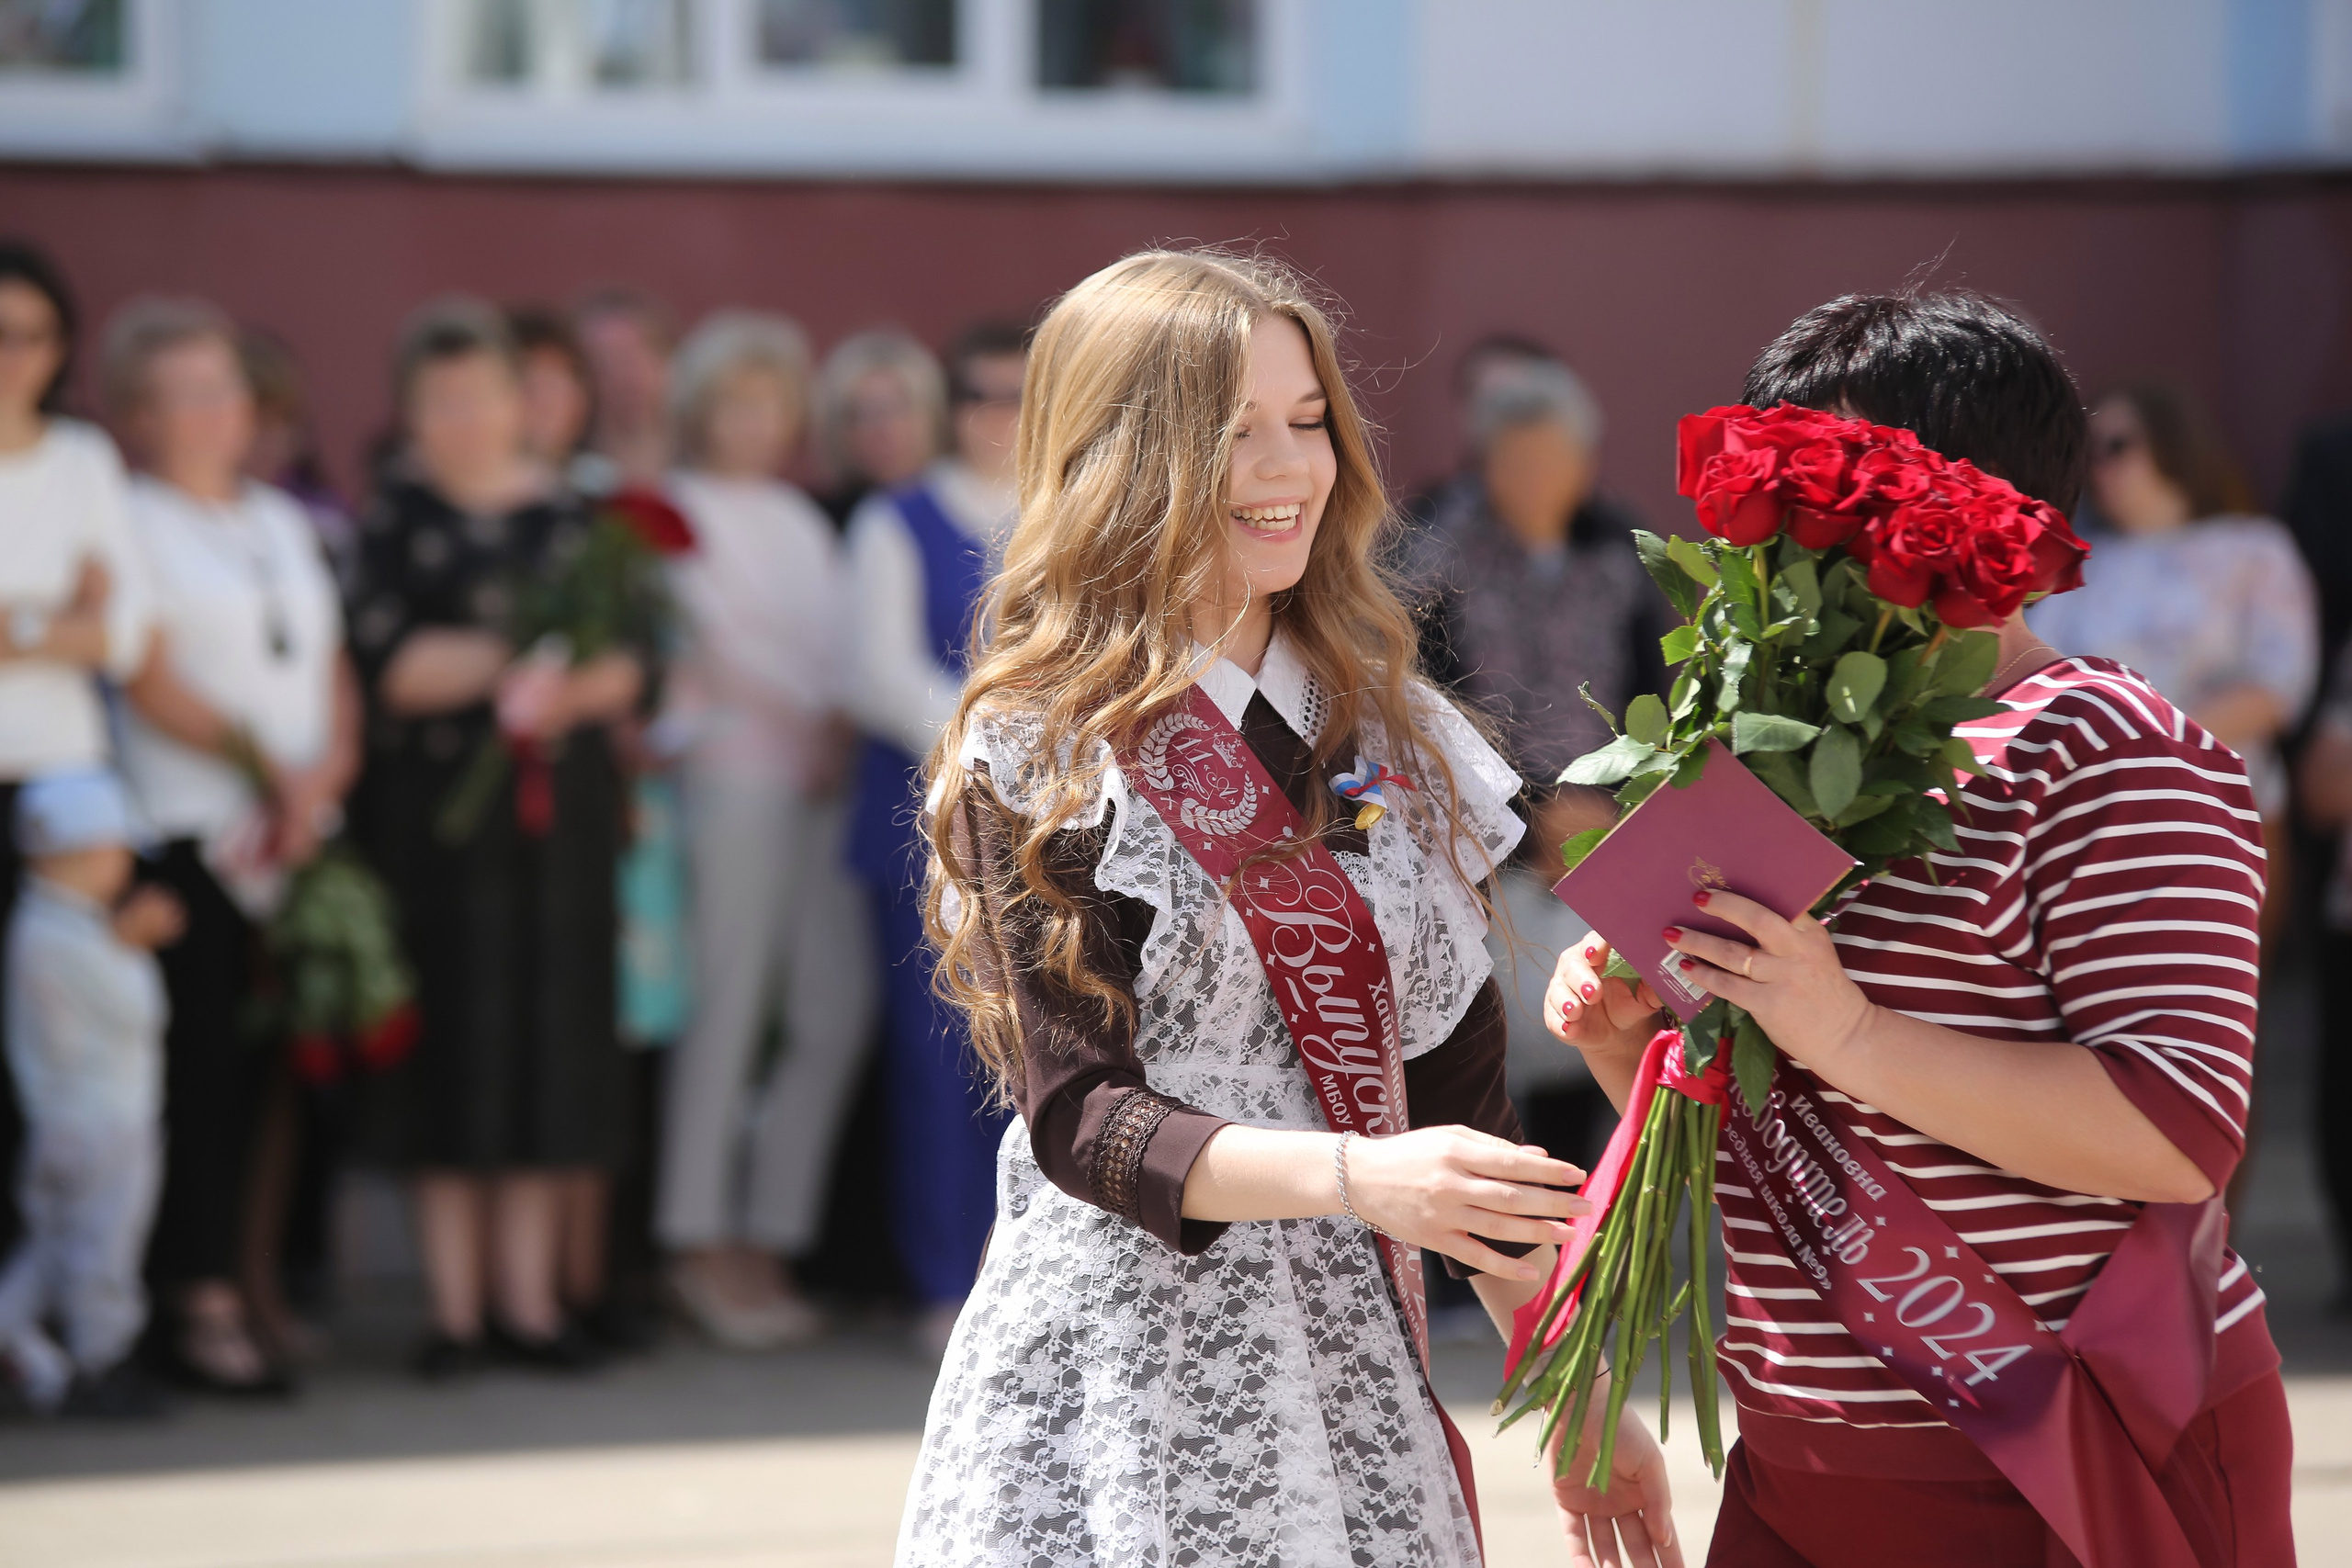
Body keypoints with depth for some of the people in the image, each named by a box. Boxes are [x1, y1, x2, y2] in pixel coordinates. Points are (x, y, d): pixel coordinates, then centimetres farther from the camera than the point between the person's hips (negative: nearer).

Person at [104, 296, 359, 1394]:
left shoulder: (287, 524, 19)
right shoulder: (130, 522, 0)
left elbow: (336, 673, 16)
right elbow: (151, 684, -8)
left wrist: (323, 777, -2)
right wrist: (260, 764, -11)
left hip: (302, 838, 6)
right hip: (194, 838, -6)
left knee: (284, 1068, 3)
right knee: (206, 1069, -8)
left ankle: (260, 1280, 10)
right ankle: (203, 1303, -5)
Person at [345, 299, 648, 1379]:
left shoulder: (572, 518, 10)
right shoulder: (392, 523, 1)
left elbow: (630, 662, 4)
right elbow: (383, 663, -10)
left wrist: (570, 688, -15)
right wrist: (509, 661, -11)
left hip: (561, 804, 3)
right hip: (435, 807, -3)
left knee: (550, 1038, 2)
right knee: (454, 1043, -1)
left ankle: (528, 1300, 9)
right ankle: (456, 1308, 5)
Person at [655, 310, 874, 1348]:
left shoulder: (805, 523, 22)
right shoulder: (678, 511, 2)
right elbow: (690, 649, -7)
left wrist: (840, 729, 3)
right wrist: (797, 720, -9)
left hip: (820, 782, 7)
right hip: (734, 778, -7)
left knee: (837, 1009, 1)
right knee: (727, 1004, -9)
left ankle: (767, 1238, 9)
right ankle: (703, 1244, -3)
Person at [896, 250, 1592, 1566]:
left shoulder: (1389, 730, 10)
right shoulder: (1034, 761, -6)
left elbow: (1462, 1084, 13)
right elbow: (1079, 1118, -14)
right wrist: (1359, 1176, -29)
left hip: (1348, 1383, 4)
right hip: (1120, 1394, -4)